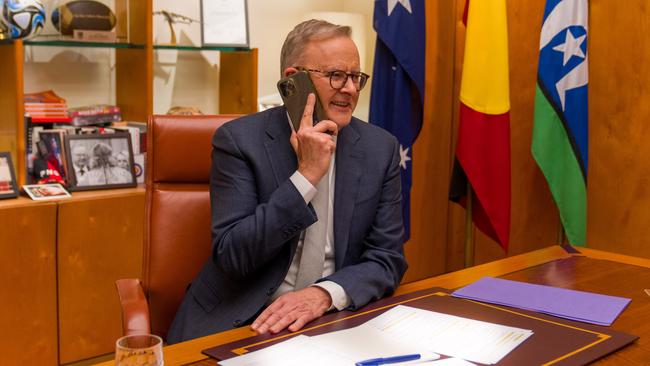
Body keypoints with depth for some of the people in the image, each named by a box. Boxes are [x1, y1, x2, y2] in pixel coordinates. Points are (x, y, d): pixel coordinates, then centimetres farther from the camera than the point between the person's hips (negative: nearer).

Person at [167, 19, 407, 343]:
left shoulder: (380, 148, 1)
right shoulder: (239, 139, -7)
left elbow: (388, 258, -1)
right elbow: (230, 256, -14)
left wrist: (324, 294, -19)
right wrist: (306, 175, -20)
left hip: (334, 320, 1)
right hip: (240, 321, -1)